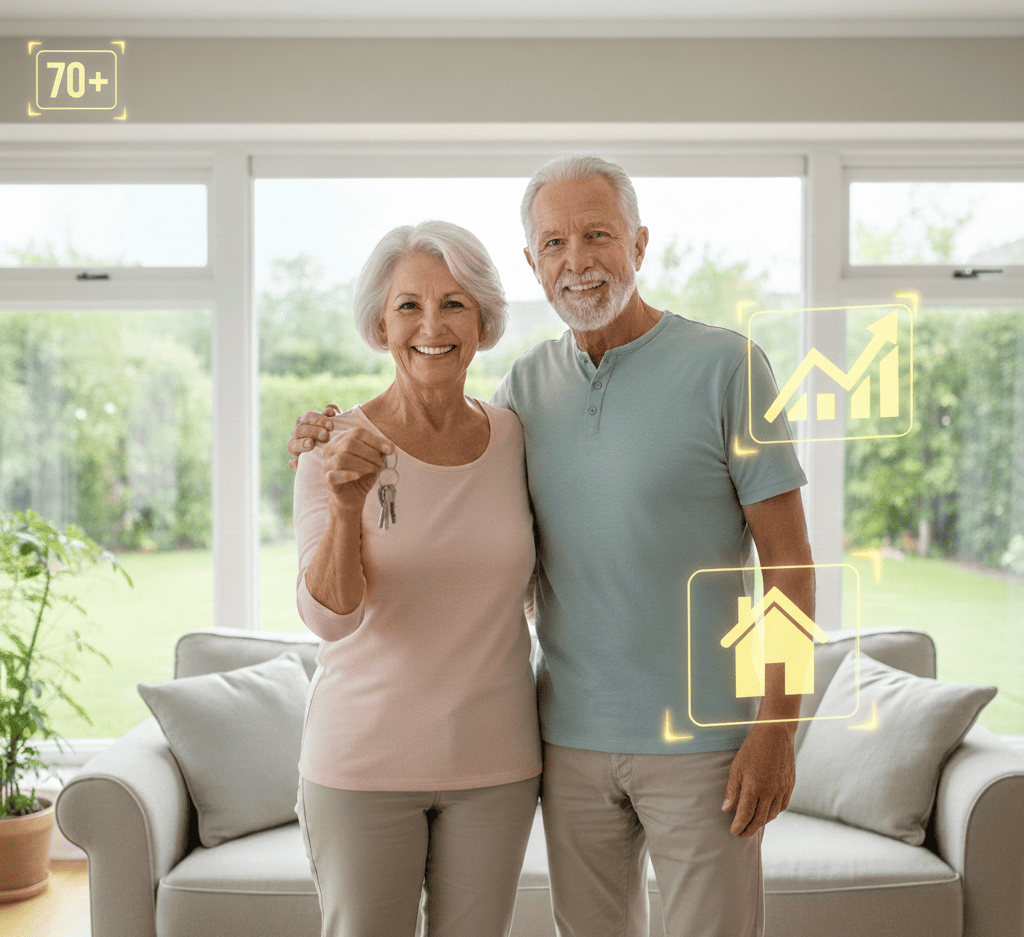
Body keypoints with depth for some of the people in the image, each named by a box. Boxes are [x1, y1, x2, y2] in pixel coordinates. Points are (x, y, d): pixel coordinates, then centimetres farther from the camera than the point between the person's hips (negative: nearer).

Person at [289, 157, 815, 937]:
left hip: (700, 736, -4)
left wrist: (778, 728, -13)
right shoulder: (530, 383, 5)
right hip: (572, 734, 4)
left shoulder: (726, 366, -8)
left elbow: (789, 560, -8)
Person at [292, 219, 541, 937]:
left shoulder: (515, 437, -1)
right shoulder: (337, 446, -10)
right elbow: (329, 616, -18)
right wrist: (346, 508, -34)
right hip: (365, 758, -2)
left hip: (494, 759, 3)